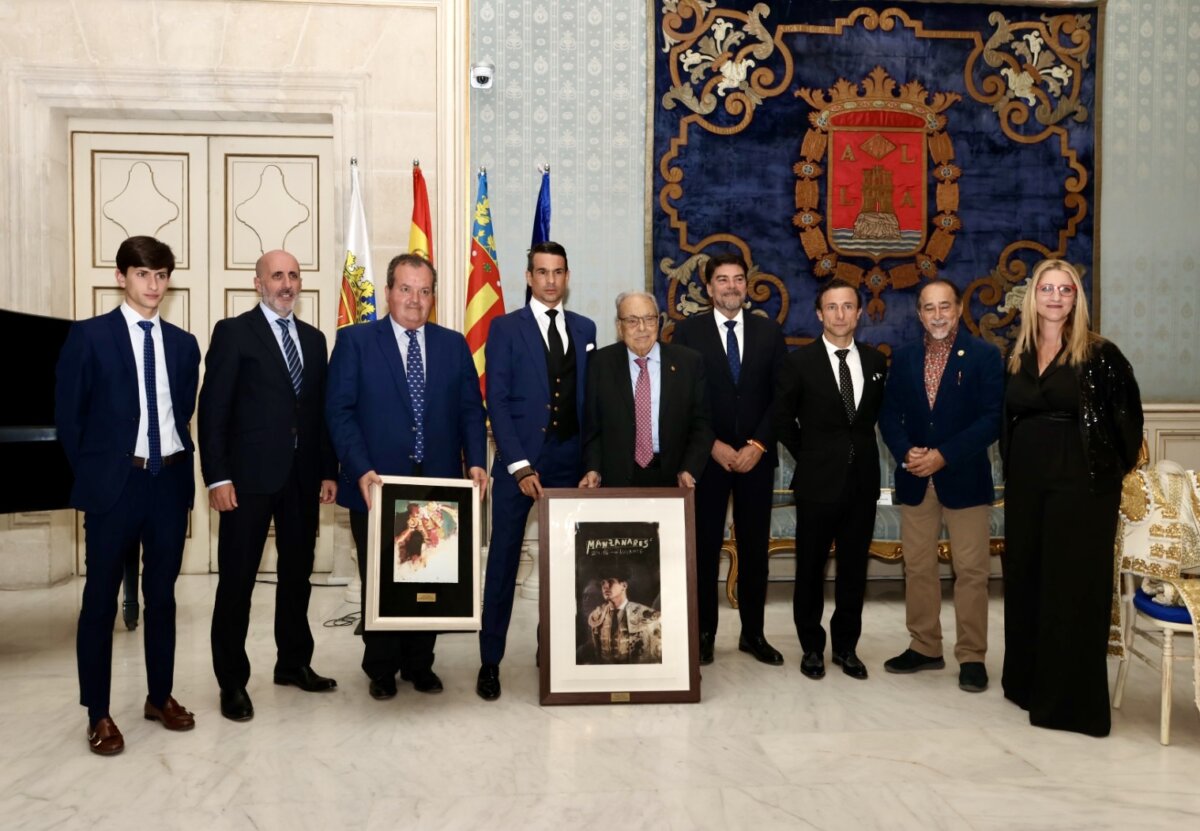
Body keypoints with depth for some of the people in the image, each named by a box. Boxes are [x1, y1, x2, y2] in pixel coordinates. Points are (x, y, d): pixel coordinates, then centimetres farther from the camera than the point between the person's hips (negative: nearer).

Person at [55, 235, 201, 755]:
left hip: (170, 481, 4)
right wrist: (91, 474, -2)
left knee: (162, 595, 13)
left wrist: (178, 461, 6)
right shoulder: (88, 336, -3)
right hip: (114, 483, -4)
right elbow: (67, 417, -2)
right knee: (101, 599, 4)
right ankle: (98, 715, 16)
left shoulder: (183, 344, 9)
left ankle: (160, 697, 27)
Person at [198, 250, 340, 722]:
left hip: (303, 477, 5)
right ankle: (232, 681, 14)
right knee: (237, 580, 2)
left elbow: (321, 409, 12)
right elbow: (213, 409, -7)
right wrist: (218, 477, -14)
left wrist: (328, 470, 6)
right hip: (250, 476, -5)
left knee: (297, 574, 14)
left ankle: (294, 663, 29)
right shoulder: (233, 332, -2)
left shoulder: (313, 339, 14)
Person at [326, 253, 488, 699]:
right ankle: (381, 670, 27)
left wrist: (476, 461, -7)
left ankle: (420, 664, 27)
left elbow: (471, 409, 8)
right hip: (377, 486, -2)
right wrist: (361, 470, -17)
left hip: (439, 486, 3)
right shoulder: (355, 341, 0)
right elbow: (339, 411, -6)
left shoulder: (454, 344, 9)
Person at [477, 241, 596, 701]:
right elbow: (496, 402, -6)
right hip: (519, 460, -3)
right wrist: (520, 466, -13)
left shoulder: (584, 329, 11)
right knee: (503, 559, 1)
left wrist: (592, 459, 1)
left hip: (570, 460, 3)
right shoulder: (505, 328, 0)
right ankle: (490, 661, 11)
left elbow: (590, 396, 11)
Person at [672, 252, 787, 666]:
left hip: (757, 456, 2)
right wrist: (713, 445, -10)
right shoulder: (689, 330, 1)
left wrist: (758, 445, -8)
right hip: (707, 455, -2)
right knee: (705, 546, 3)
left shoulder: (769, 331, 7)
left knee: (755, 547, 8)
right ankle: (704, 633, 14)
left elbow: (781, 396, 4)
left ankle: (753, 633, 19)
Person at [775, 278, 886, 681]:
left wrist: (860, 449, 8)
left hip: (863, 480, 3)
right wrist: (808, 455, 3)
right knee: (811, 568, 8)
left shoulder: (875, 361, 4)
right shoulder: (799, 361, -6)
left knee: (854, 568, 11)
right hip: (817, 480, -3)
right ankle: (812, 647, 23)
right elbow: (783, 418, 3)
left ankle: (846, 646, 26)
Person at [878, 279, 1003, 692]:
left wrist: (943, 455, -17)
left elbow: (992, 419, -10)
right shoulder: (903, 357, 8)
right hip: (915, 479, 4)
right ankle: (925, 647, 23)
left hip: (965, 478, -3)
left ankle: (972, 656, 13)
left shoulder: (984, 355, -3)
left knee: (971, 570, 2)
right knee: (917, 567, 10)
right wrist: (906, 452, -12)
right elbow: (890, 414, 7)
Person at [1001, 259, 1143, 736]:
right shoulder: (1018, 356, 9)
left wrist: (1115, 470, 0)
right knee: (1025, 581, 12)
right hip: (1025, 482, 5)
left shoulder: (1098, 354, -6)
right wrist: (1011, 471, 10)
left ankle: (1072, 698, 10)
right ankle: (1027, 681, 27)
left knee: (1074, 586, 0)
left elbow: (1127, 417, -3)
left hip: (1080, 483, -5)